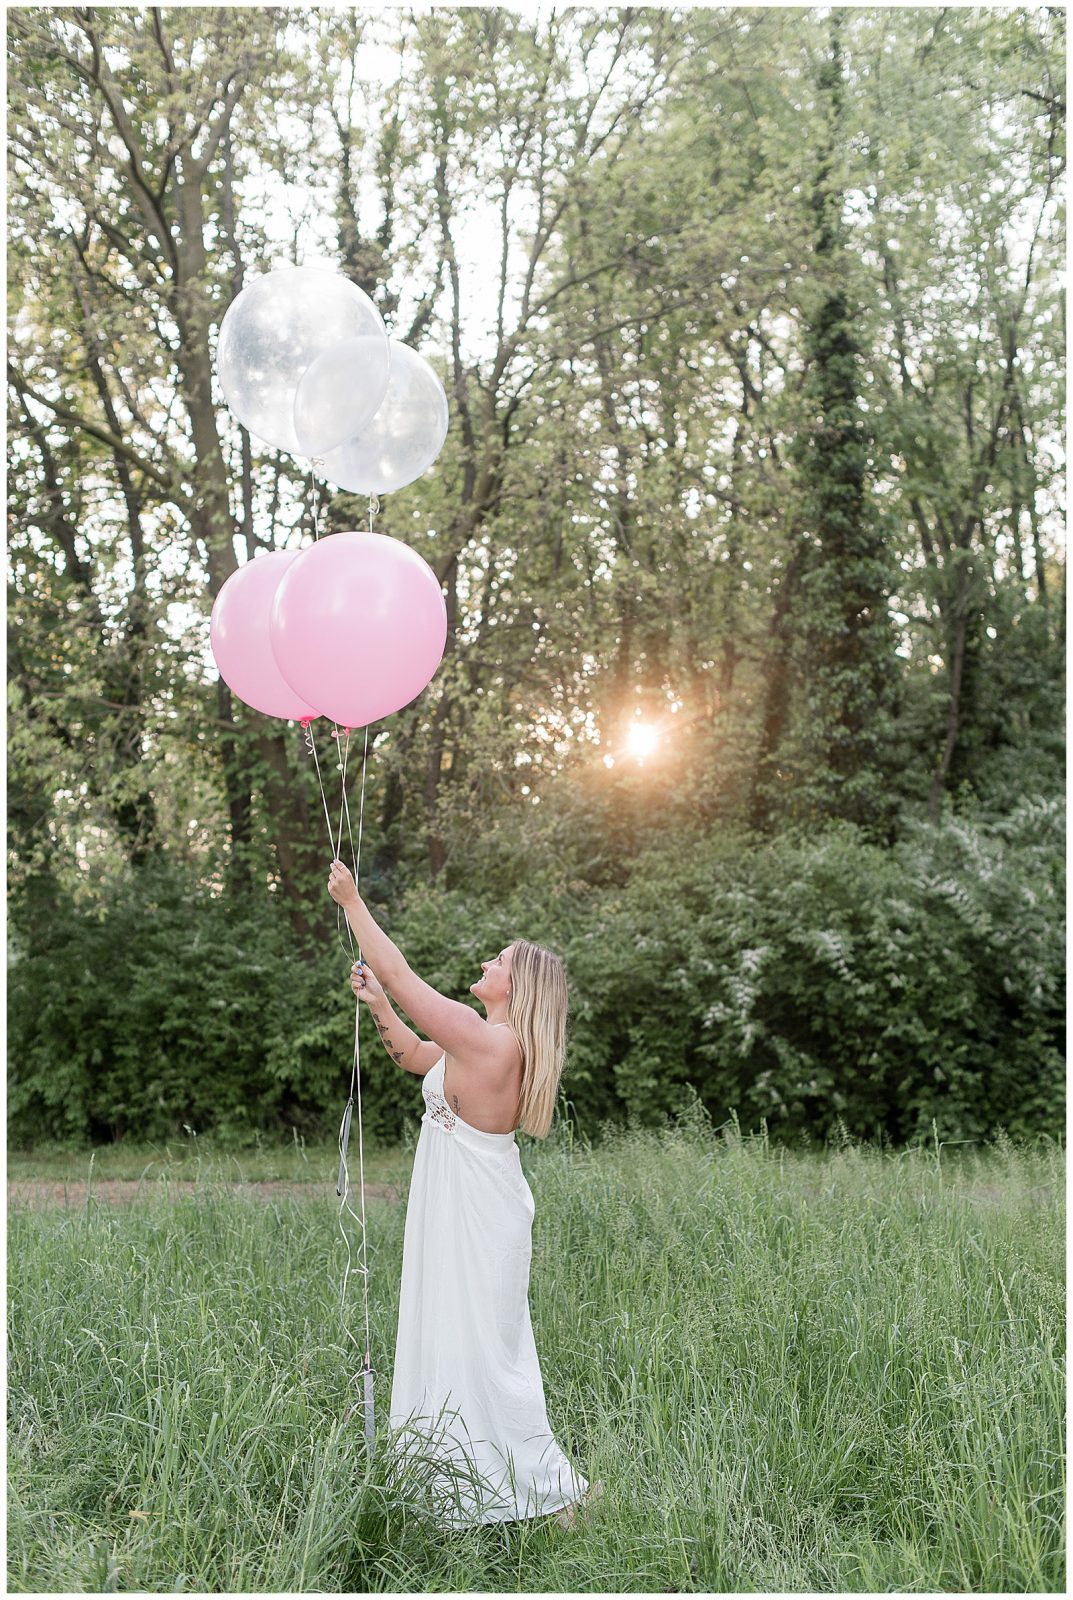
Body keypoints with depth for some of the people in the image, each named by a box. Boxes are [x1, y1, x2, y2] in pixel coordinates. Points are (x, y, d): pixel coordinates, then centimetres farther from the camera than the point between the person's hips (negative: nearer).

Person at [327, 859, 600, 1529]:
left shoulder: (484, 1039, -23)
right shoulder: (496, 1043, 7)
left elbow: (401, 973, -20)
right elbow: (417, 1058, 23)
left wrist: (353, 902, -11)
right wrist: (379, 1008, 13)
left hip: (475, 1222, -10)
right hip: (462, 1215, 10)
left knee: (473, 1351, -1)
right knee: (454, 1344, 19)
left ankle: (550, 1486, 10)